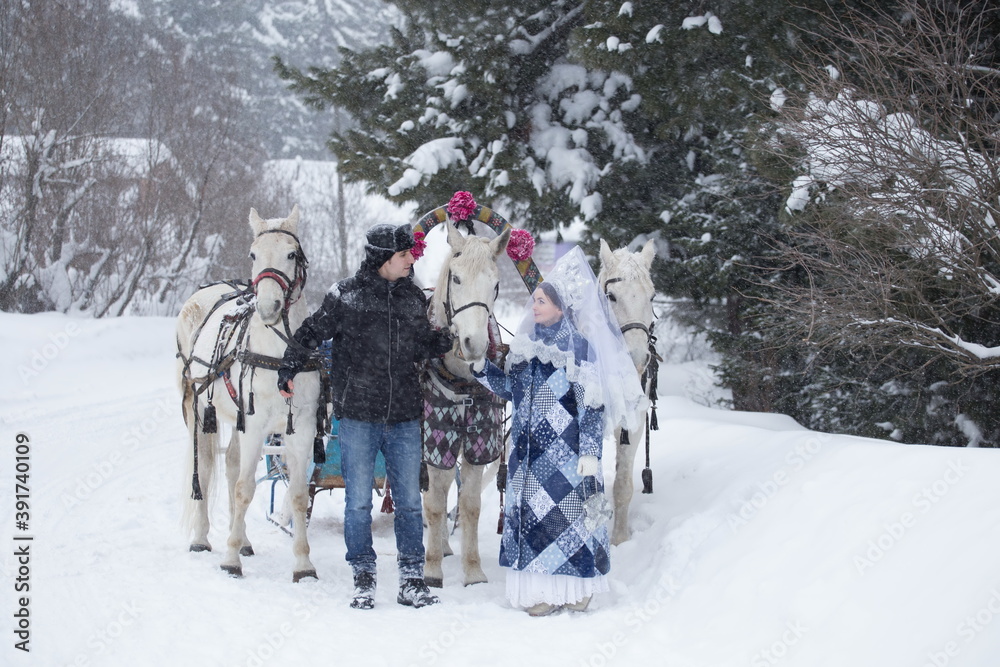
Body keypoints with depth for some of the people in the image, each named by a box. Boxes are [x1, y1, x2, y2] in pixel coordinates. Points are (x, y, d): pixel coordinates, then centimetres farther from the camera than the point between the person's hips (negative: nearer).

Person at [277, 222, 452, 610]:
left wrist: (449, 342, -1)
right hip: (358, 417, -3)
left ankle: (412, 579, 16)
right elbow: (312, 333, 2)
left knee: (409, 501, 7)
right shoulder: (346, 297, -5)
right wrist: (288, 370, -4)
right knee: (359, 502, 3)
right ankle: (363, 578, 15)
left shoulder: (414, 298, 8)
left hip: (405, 418, 3)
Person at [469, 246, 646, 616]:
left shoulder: (580, 346, -8)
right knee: (529, 513, 6)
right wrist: (481, 367, 2)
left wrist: (590, 452, -15)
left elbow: (592, 405, -10)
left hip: (566, 451, -6)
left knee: (568, 512, -2)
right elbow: (508, 387, 18)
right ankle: (539, 590, 14)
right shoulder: (525, 344, 11)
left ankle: (573, 589, 9)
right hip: (528, 450, 6)